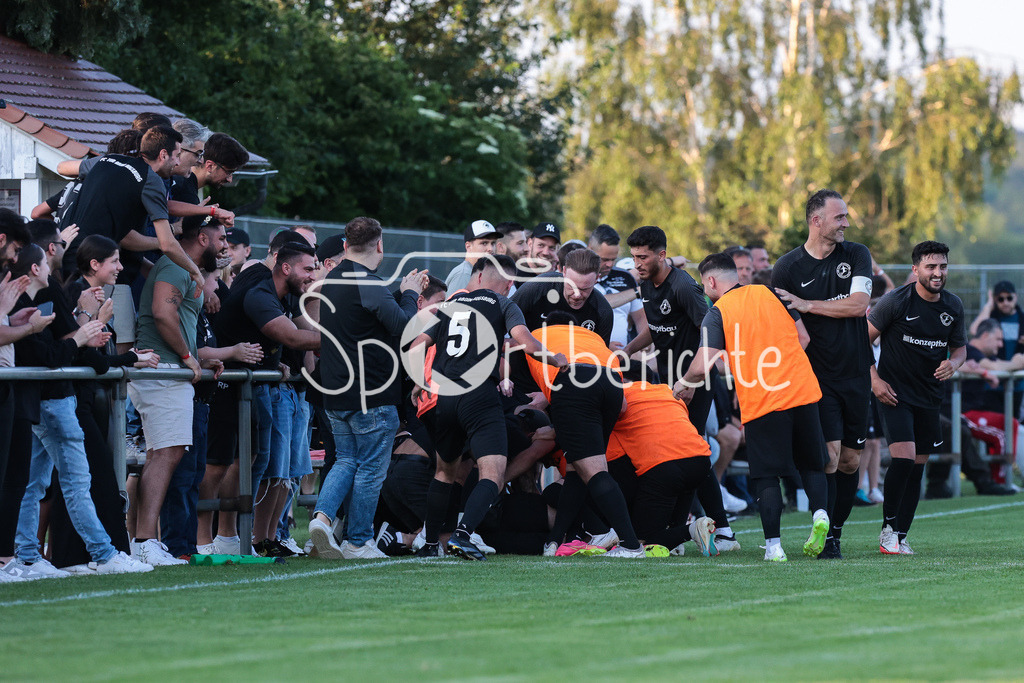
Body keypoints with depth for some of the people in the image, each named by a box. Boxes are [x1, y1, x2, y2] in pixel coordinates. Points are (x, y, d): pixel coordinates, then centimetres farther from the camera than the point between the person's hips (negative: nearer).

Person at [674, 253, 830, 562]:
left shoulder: (717, 313, -2)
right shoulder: (771, 293, 11)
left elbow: (703, 366, -11)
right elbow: (802, 337, 14)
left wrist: (684, 383, 10)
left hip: (760, 403, -4)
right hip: (802, 391, 4)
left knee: (766, 477, 2)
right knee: (811, 464, 16)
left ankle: (773, 545, -4)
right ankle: (820, 513, -7)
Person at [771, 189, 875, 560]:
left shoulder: (857, 255, 2)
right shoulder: (787, 267, -3)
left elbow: (859, 304, -11)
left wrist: (807, 305, -13)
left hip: (856, 375, 3)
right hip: (817, 376, -3)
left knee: (850, 460, 5)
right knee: (829, 455, -14)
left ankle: (836, 531, 19)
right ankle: (824, 539, -7)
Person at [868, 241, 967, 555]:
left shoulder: (953, 306, 3)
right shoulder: (896, 301, -12)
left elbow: (960, 347, 16)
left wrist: (953, 364, -6)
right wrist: (874, 379, -12)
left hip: (929, 396, 5)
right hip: (894, 393, -5)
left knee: (918, 466, 5)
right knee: (904, 458, -18)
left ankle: (899, 538, 13)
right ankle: (888, 528, -2)